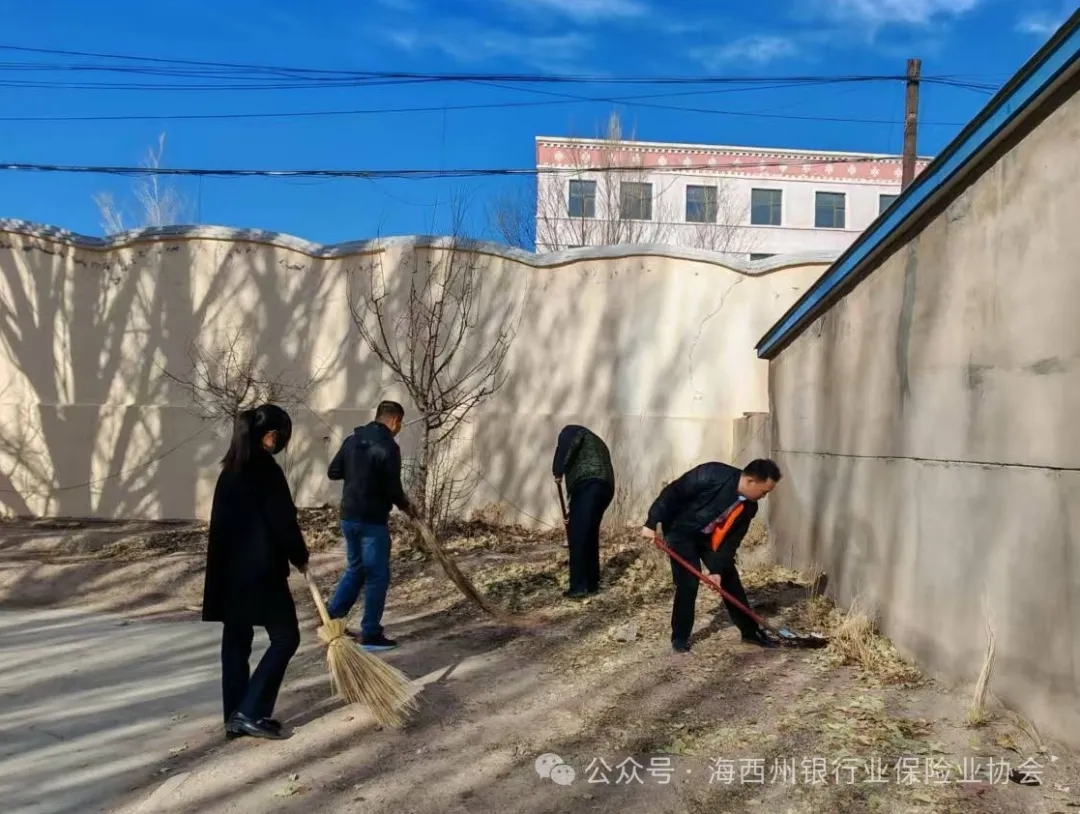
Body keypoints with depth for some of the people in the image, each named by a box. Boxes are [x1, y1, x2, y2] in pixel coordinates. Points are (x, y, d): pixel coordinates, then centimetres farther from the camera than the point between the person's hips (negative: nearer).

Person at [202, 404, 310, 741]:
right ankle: (250, 712, -3)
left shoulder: (230, 469, 12)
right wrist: (300, 557, 2)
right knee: (285, 637, 1)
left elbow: (225, 520, 16)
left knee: (236, 641, 12)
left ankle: (236, 717, 18)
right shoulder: (266, 469, -14)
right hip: (260, 570, -9)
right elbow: (282, 521, -14)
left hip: (229, 570, 9)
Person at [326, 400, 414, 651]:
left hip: (348, 517, 8)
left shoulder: (352, 439, 8)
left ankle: (330, 616, 24)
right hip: (372, 520, -8)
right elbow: (392, 488, -17)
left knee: (355, 569, 23)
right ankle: (370, 635, 6)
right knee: (377, 577, 2)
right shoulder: (388, 446, -15)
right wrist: (406, 506, 2)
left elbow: (333, 472, 13)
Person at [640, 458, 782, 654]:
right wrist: (652, 523, -27)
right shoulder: (712, 474, -32)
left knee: (730, 579, 7)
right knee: (688, 583, -13)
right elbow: (672, 492, -27)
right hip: (680, 531, -6)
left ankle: (751, 631, 21)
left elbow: (731, 540, -7)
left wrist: (718, 569, -15)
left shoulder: (749, 507, -12)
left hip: (708, 537, 6)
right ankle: (680, 637, 4)